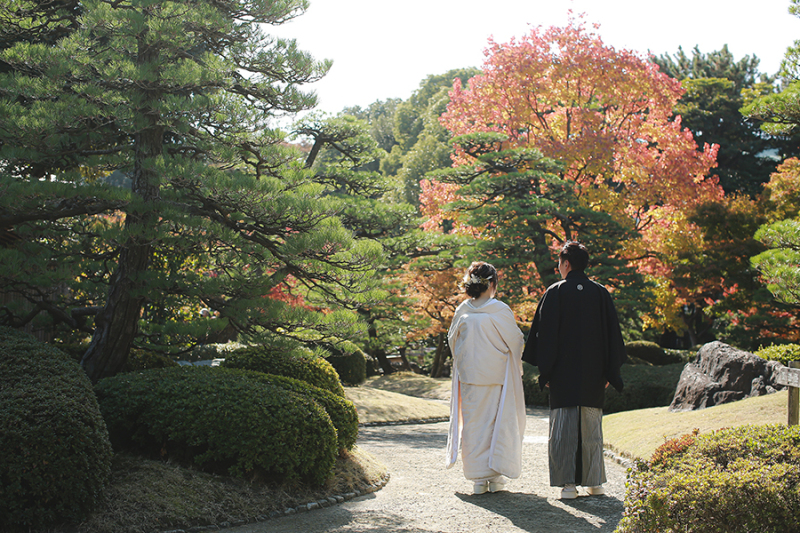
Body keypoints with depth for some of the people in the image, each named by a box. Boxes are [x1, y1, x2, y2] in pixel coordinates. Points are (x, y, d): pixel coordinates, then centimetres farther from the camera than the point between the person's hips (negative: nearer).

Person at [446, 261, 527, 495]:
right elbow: (515, 340, -5)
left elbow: (453, 340, 10)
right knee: (498, 423, 9)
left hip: (469, 375, 3)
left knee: (473, 424, 9)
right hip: (497, 375, -3)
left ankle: (478, 479, 11)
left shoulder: (462, 311, -2)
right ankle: (495, 477, 11)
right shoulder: (500, 310, -13)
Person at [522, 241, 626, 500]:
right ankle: (594, 481, 15)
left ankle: (568, 483, -3)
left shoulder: (555, 292, -5)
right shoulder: (601, 293, 4)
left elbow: (545, 333, -6)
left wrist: (545, 371, -1)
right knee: (591, 428, 12)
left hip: (564, 372, -3)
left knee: (563, 428, 0)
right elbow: (612, 333, 6)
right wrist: (610, 372, 11)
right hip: (593, 373, 3)